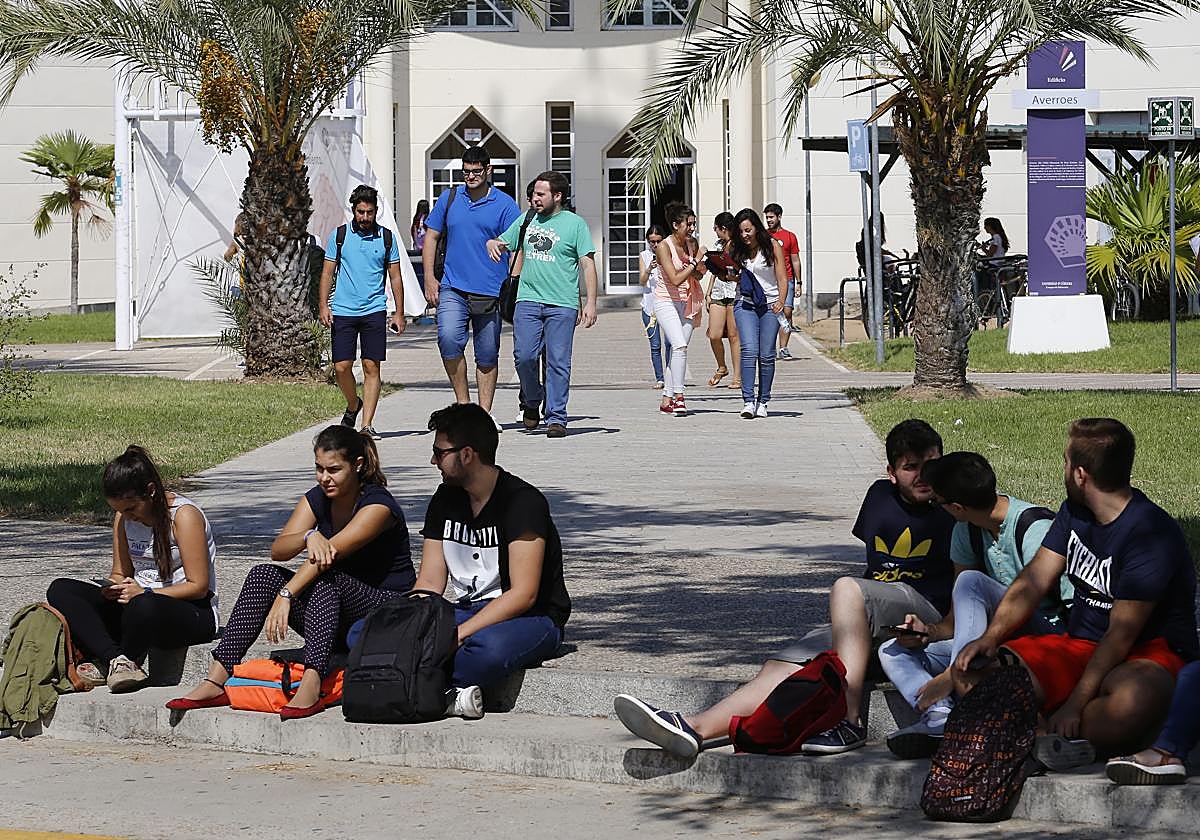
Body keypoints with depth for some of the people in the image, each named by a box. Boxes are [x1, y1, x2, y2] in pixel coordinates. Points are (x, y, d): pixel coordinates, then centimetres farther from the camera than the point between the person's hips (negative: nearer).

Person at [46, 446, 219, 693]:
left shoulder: (184, 515, -14)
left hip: (193, 612, -7)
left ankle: (105, 666, -15)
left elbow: (198, 587, -15)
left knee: (143, 607, -43)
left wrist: (144, 593, -23)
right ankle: (116, 659, -29)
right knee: (60, 590, -11)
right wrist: (113, 587, -11)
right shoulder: (124, 517, 6)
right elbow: (120, 573, 14)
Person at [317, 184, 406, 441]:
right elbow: (328, 273, 8)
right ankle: (353, 405, 25)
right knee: (341, 367, -4)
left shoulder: (386, 238, 6)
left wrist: (399, 313, 5)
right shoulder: (339, 236, 5)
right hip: (343, 311, 0)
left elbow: (395, 277, 10)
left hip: (374, 311, 0)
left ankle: (367, 424, -3)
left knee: (372, 367, -5)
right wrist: (323, 305, -2)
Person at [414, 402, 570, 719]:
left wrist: (458, 634, -28)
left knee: (490, 647, -44)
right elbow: (429, 583, 6)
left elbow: (523, 594, -21)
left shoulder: (523, 501, -14)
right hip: (467, 610, 7)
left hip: (532, 619, -7)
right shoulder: (445, 499, 8)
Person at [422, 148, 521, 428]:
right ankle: (463, 402, -6)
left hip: (490, 292, -1)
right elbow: (431, 237, 15)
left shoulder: (504, 204, 2)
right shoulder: (449, 198, 10)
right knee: (448, 338, -20)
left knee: (487, 356, 5)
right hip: (453, 289, 1)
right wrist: (429, 278, 5)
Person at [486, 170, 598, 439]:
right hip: (528, 299, 3)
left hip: (562, 304, -3)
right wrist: (491, 243, 2)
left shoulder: (575, 224, 2)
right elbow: (502, 242, 27)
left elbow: (588, 265, 1)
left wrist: (591, 302, -7)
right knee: (524, 356, -7)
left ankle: (556, 418, 2)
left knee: (558, 362, -3)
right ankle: (531, 402, 18)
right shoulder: (526, 221, 14)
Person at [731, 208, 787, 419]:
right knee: (749, 350, -16)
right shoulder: (737, 250, 5)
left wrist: (781, 301, -19)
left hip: (770, 305, -1)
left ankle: (763, 402, 10)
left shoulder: (772, 246, -2)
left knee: (766, 355, -1)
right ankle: (748, 401, -19)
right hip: (745, 304, 1)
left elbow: (782, 278, -3)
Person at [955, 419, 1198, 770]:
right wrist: (991, 637, -12)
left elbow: (1121, 635, -22)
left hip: (1150, 653, -7)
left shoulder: (1151, 533, -19)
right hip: (1079, 646, 7)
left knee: (1134, 700, -45)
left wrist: (1075, 705, -27)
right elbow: (1034, 581, 6)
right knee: (972, 671, -15)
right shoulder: (1075, 512, 9)